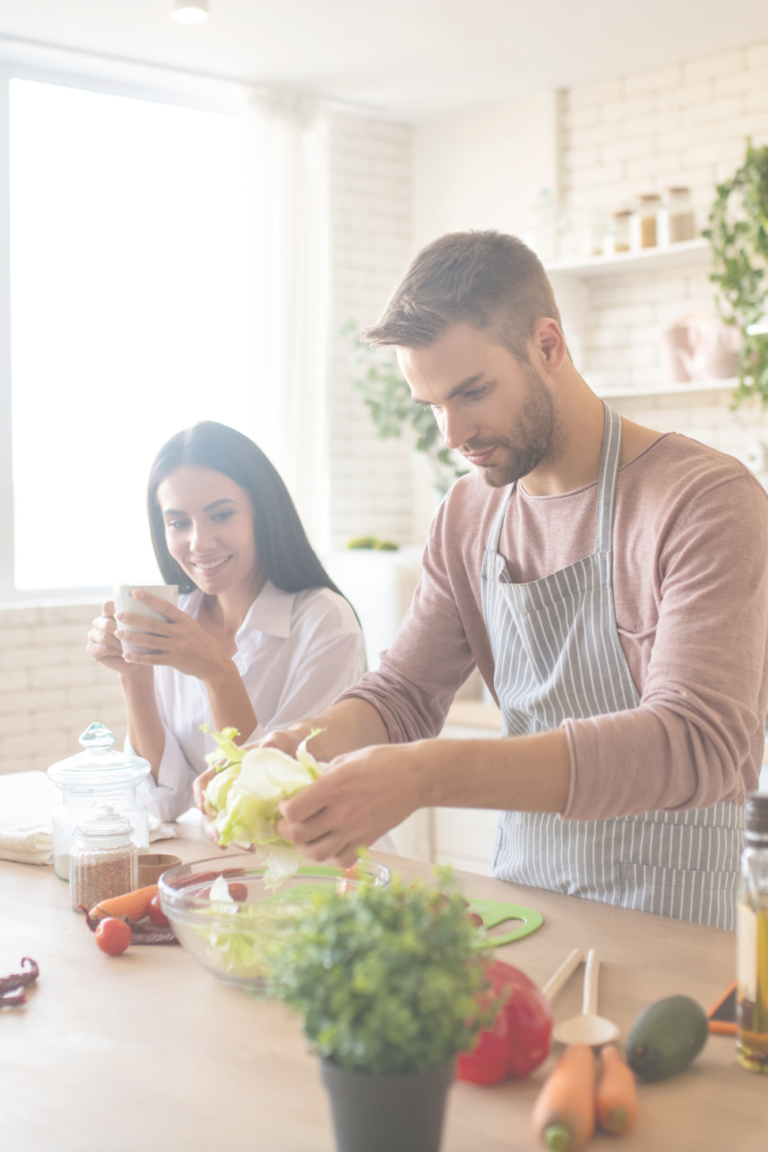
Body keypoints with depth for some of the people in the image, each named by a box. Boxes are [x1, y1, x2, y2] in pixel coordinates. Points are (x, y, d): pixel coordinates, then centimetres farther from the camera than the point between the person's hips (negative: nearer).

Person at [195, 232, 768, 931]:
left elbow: (697, 743, -27)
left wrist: (428, 775, -36)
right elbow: (405, 693, 9)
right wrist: (302, 743, -15)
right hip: (516, 891, 6)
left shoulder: (708, 501, -16)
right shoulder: (468, 516, 7)